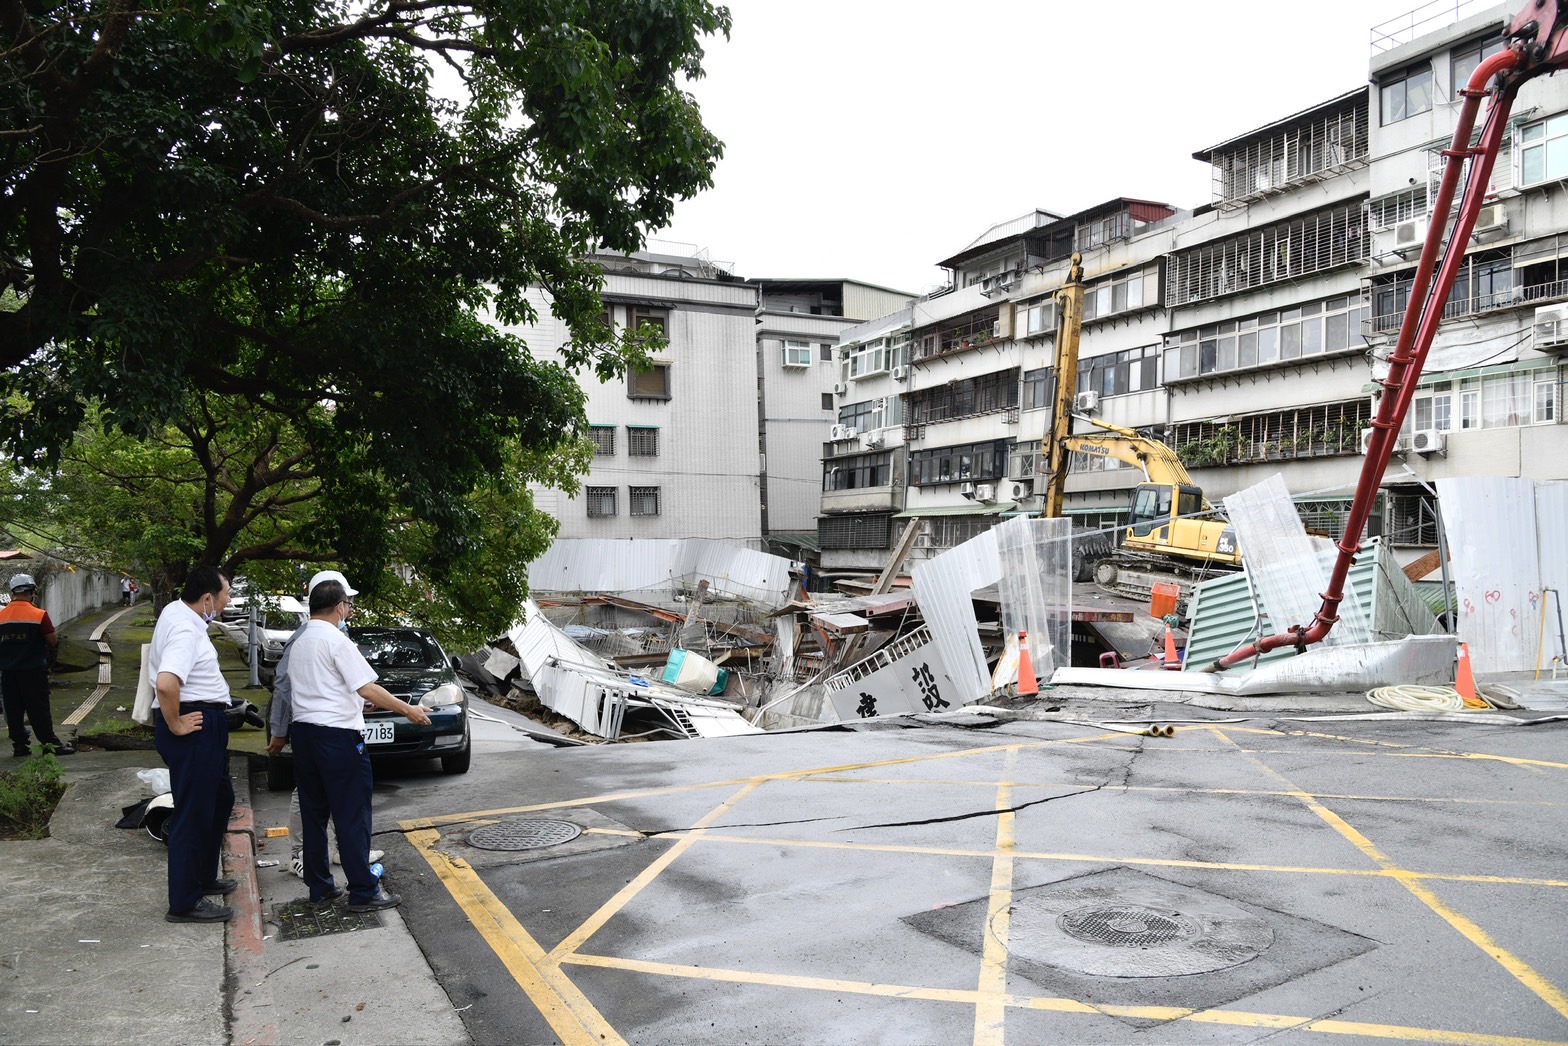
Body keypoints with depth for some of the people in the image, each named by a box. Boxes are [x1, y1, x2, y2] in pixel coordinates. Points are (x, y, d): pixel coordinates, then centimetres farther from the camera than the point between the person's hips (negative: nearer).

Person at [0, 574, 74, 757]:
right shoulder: (39, 614, -11)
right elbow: (53, 641, -9)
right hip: (33, 671, -4)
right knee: (38, 710, 0)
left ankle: (20, 745, 15)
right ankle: (51, 743, 2)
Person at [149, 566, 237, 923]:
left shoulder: (176, 611, 9)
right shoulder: (185, 630, -22)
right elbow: (165, 683, -36)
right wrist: (174, 725, -22)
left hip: (207, 726, 11)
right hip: (194, 726, -11)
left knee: (220, 799, 22)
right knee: (193, 813, -2)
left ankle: (203, 877, 36)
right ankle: (184, 902, 7)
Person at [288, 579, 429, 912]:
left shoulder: (298, 644, 12)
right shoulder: (337, 641, -13)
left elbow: (313, 689, 15)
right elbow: (367, 688, -17)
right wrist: (409, 710, -9)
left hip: (302, 731, 8)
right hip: (337, 735, -8)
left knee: (314, 813, 14)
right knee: (352, 817, -2)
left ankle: (319, 887, 22)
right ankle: (363, 892, 2)